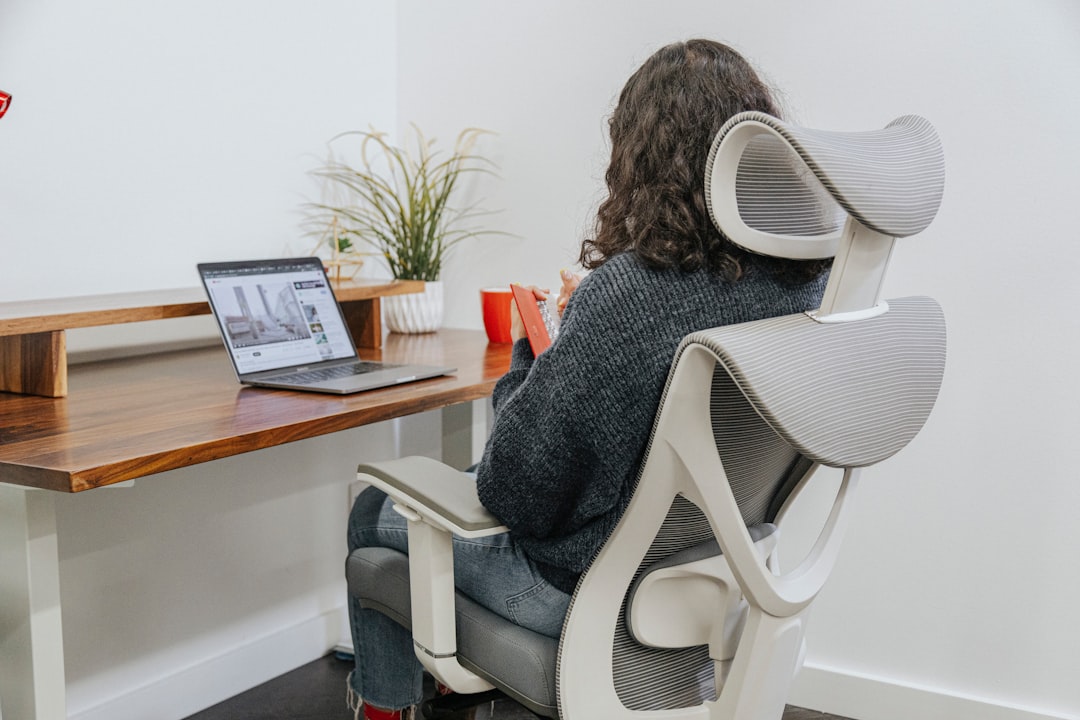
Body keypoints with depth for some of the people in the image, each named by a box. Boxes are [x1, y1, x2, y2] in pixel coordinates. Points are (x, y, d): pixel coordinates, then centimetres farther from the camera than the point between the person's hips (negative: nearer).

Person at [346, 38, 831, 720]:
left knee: (375, 511, 19)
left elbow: (513, 492, -23)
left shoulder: (622, 294, -32)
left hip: (591, 590, -7)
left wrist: (529, 350, -8)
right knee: (464, 481, 32)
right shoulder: (809, 280, -10)